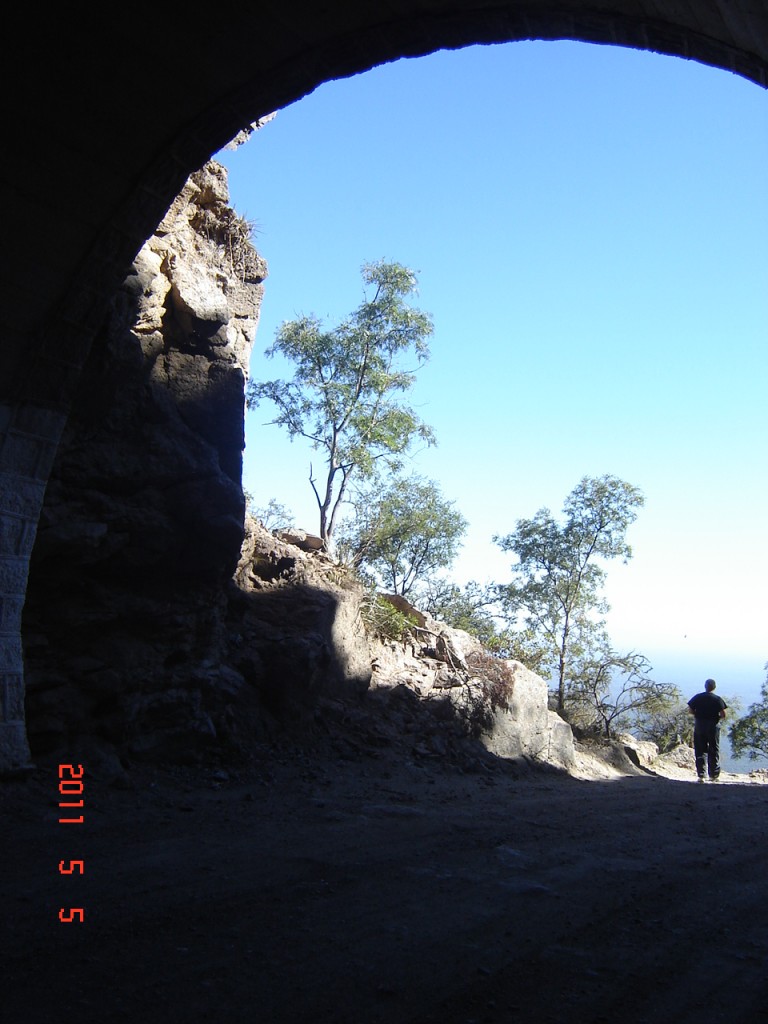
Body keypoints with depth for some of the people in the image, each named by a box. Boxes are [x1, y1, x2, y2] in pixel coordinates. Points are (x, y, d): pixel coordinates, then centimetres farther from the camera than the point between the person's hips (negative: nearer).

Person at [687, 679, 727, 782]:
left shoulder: (698, 697, 0)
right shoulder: (718, 699, -5)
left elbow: (690, 710, -1)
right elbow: (723, 714, -10)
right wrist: (718, 718, 10)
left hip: (699, 725, 1)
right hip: (713, 726, -1)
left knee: (700, 751, 6)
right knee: (714, 751, 10)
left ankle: (701, 774, -3)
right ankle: (714, 775, 15)